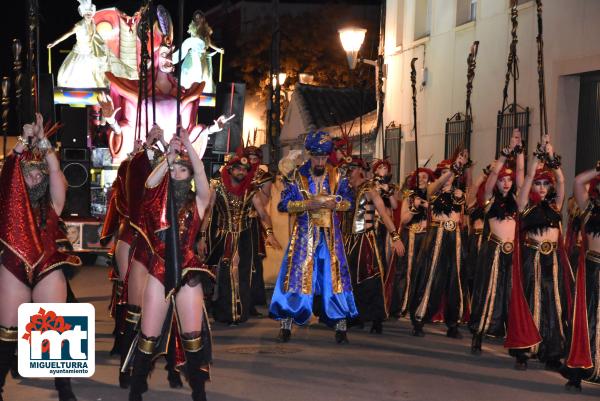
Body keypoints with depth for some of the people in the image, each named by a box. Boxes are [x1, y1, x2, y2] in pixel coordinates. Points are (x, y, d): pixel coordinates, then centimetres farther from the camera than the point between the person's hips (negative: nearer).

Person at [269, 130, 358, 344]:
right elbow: (283, 204, -4)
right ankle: (286, 324, 5)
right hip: (304, 234, -1)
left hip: (330, 234, 2)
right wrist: (308, 204, -17)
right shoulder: (297, 176, -1)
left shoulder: (337, 176, 4)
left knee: (335, 275, 1)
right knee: (297, 275, -3)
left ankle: (341, 325, 7)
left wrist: (334, 204, -12)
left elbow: (348, 202, 9)